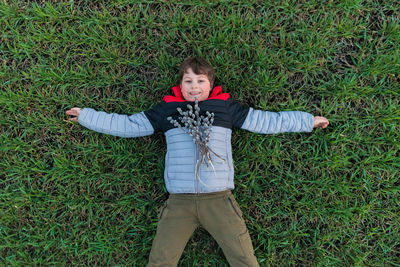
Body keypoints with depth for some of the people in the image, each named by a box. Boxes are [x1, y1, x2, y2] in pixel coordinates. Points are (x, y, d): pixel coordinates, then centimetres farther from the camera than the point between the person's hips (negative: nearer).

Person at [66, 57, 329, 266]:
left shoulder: (226, 107, 9)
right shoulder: (167, 109, 11)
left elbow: (267, 121, 14)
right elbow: (127, 125, 15)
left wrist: (309, 121, 16)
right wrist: (86, 115, 16)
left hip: (219, 199, 0)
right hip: (179, 201, 1)